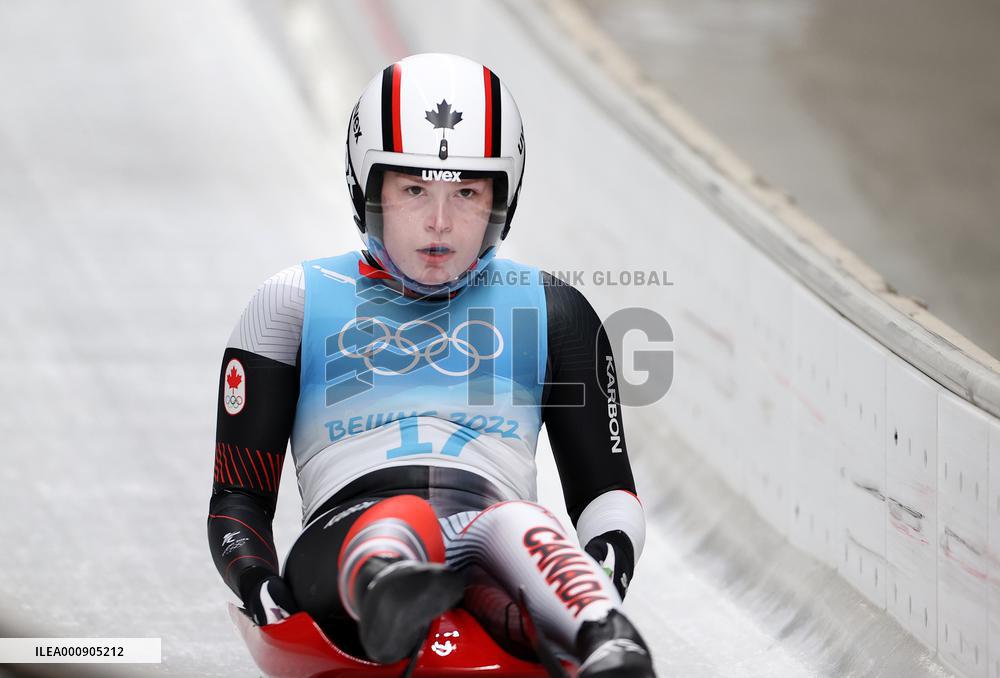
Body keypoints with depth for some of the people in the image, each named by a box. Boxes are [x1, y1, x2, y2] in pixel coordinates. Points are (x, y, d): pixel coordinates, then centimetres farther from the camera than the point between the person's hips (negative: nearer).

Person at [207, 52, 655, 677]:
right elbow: (238, 497, 19)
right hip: (341, 543, -1)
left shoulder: (550, 313, 24)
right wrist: (258, 583, -5)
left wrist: (610, 552, -2)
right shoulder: (295, 305, 21)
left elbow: (607, 491, 24)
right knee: (396, 528, -39)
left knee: (517, 529, -38)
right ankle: (386, 598, -75)